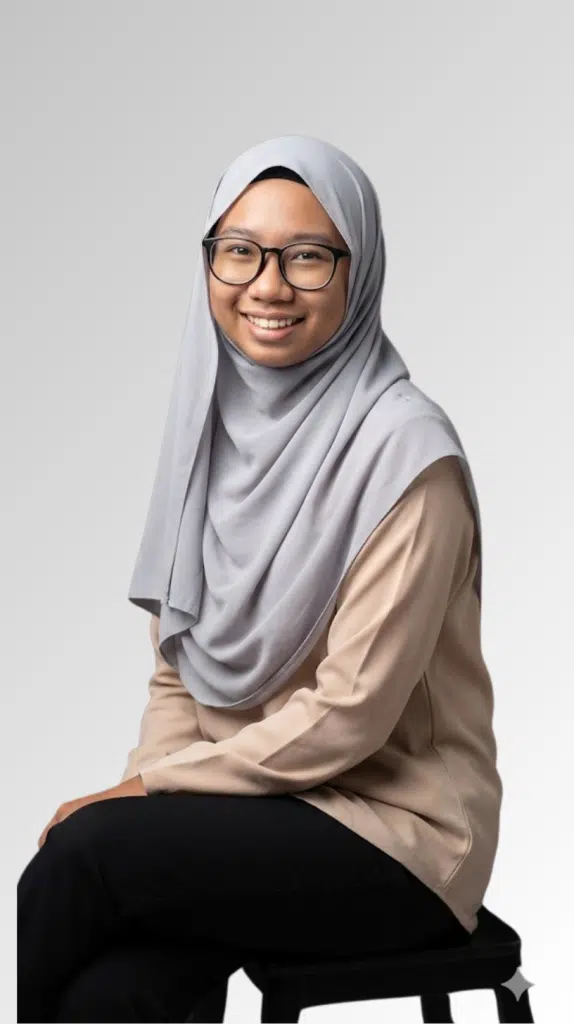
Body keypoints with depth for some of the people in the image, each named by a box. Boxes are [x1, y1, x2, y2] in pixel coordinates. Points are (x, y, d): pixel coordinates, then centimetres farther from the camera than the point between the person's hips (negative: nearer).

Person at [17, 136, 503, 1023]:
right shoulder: (215, 416, 3)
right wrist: (142, 790, -8)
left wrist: (151, 785, -12)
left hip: (393, 827, -4)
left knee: (86, 848, -21)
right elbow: (180, 664, 8)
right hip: (252, 803, 5)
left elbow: (350, 715, -18)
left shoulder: (402, 450, -17)